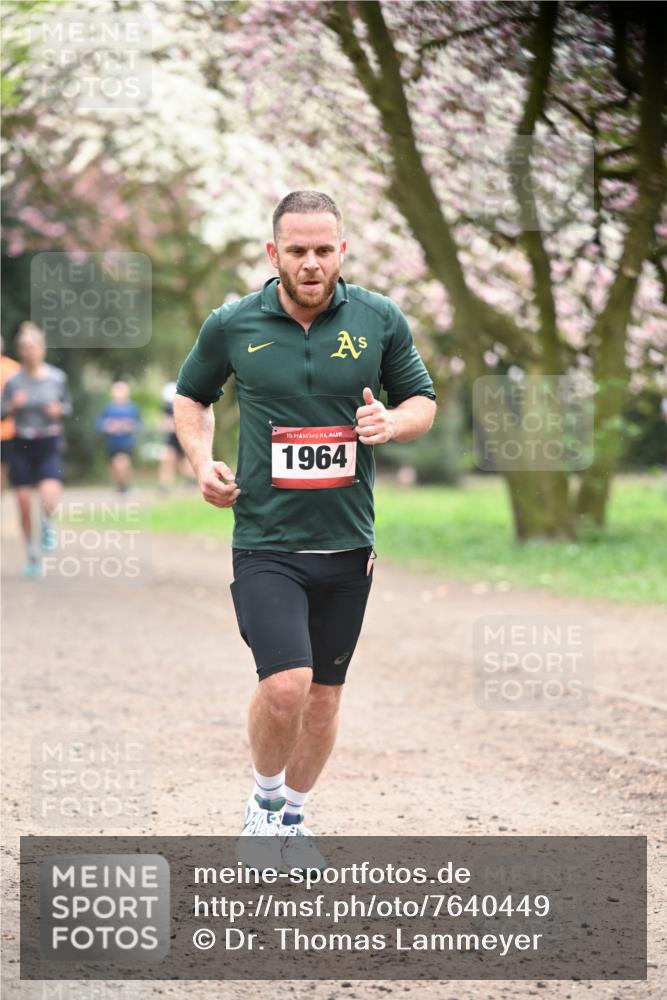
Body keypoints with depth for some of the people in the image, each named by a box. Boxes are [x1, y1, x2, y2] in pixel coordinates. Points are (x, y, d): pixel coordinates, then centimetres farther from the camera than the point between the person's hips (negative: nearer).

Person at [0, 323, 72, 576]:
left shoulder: (57, 377, -2)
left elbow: (68, 405, 11)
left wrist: (59, 410, -11)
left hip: (49, 444, -1)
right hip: (22, 445, 1)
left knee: (50, 493, -26)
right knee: (24, 503, 2)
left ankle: (47, 525, 8)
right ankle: (32, 554, 21)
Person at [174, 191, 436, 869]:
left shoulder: (380, 321, 0)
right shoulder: (231, 325, -2)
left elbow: (422, 402, 11)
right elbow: (192, 396, 15)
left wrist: (392, 422, -12)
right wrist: (202, 462, -2)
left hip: (347, 544, 3)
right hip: (265, 541, -2)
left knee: (323, 694, 11)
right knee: (285, 683, -18)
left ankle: (293, 814, 33)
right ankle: (263, 802, 9)